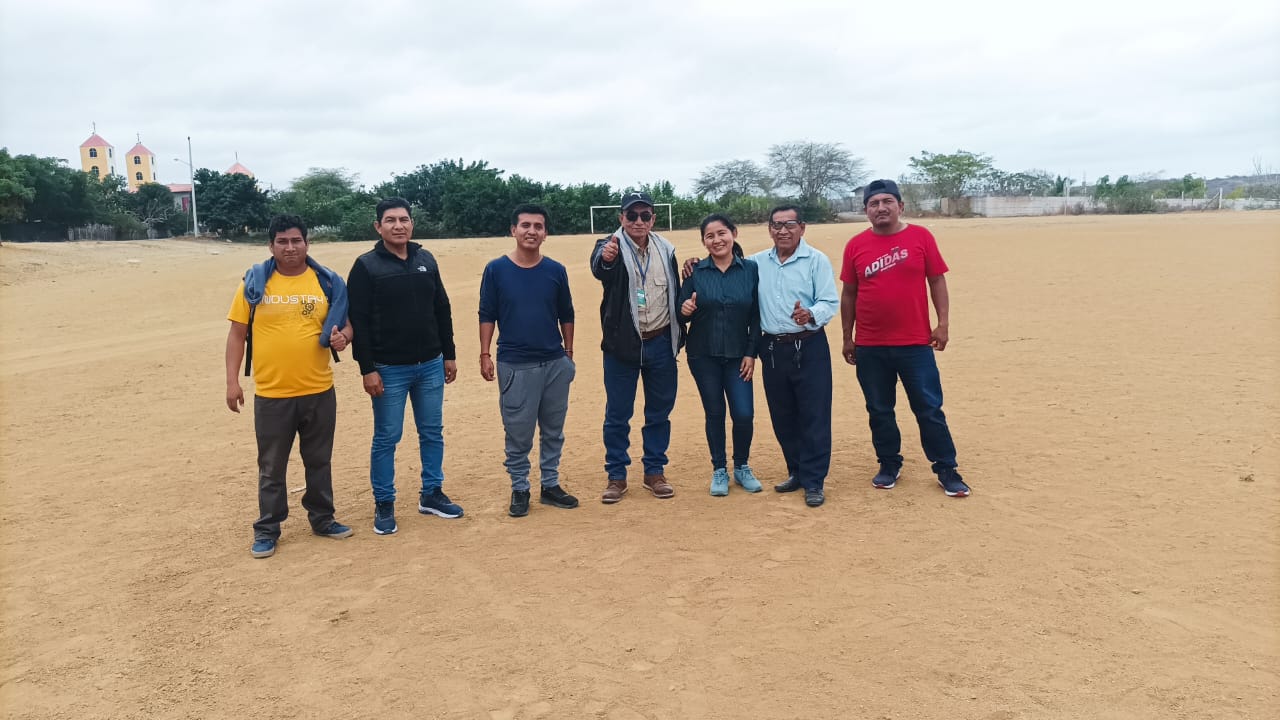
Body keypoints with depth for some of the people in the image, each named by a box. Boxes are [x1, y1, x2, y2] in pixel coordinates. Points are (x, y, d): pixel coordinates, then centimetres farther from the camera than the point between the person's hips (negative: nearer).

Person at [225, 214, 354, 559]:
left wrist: (343, 336, -16)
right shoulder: (254, 282, -2)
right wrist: (232, 381, -4)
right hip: (271, 394, -1)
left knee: (319, 461, 15)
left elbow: (346, 323, 9)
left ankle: (323, 519, 30)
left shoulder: (328, 282, 1)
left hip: (319, 391, 1)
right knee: (271, 467, 10)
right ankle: (267, 529, 23)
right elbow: (237, 333, 2)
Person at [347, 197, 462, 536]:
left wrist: (449, 354, 10)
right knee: (386, 439, 4)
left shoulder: (426, 260, 7)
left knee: (432, 432, 12)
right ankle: (384, 504, 16)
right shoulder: (366, 266, -7)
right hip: (389, 369, -4)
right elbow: (358, 321, -10)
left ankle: (431, 494, 25)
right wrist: (367, 369, -14)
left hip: (430, 366, 5)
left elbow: (442, 311, 12)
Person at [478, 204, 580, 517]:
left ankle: (551, 485, 25)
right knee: (518, 432, 4)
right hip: (515, 366, -3)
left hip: (555, 363, 3)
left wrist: (568, 354, 10)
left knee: (554, 430, 12)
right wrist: (485, 355, -5)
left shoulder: (556, 271, 3)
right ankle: (519, 489, 18)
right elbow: (487, 315, 0)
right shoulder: (496, 270, -3)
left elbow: (566, 315, 10)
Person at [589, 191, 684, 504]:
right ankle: (616, 475, 18)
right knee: (617, 414, 5)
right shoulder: (612, 246, -9)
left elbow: (676, 294, 12)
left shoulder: (666, 250, 5)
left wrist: (680, 334, 9)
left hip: (661, 343, 4)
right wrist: (605, 258, -57)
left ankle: (655, 471, 26)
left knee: (659, 412, 12)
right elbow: (598, 267, -34)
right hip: (622, 345, -3)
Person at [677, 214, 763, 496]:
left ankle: (741, 467, 19)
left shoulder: (751, 270, -2)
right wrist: (685, 310, -21)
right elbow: (682, 315, 2)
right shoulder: (696, 272, -2)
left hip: (738, 355, 0)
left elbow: (756, 316, 0)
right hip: (703, 355, 0)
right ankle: (719, 470, 23)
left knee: (744, 414, -6)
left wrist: (751, 353, -5)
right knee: (714, 412, 7)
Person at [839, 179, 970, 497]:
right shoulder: (856, 245, 3)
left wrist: (943, 322, -5)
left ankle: (947, 470, 15)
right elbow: (849, 294, 7)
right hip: (869, 347, 2)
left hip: (916, 343, -1)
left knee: (929, 409, 3)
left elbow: (937, 281, 3)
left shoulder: (921, 237, 0)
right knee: (879, 410, 11)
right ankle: (889, 466, 27)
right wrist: (847, 337, 7)